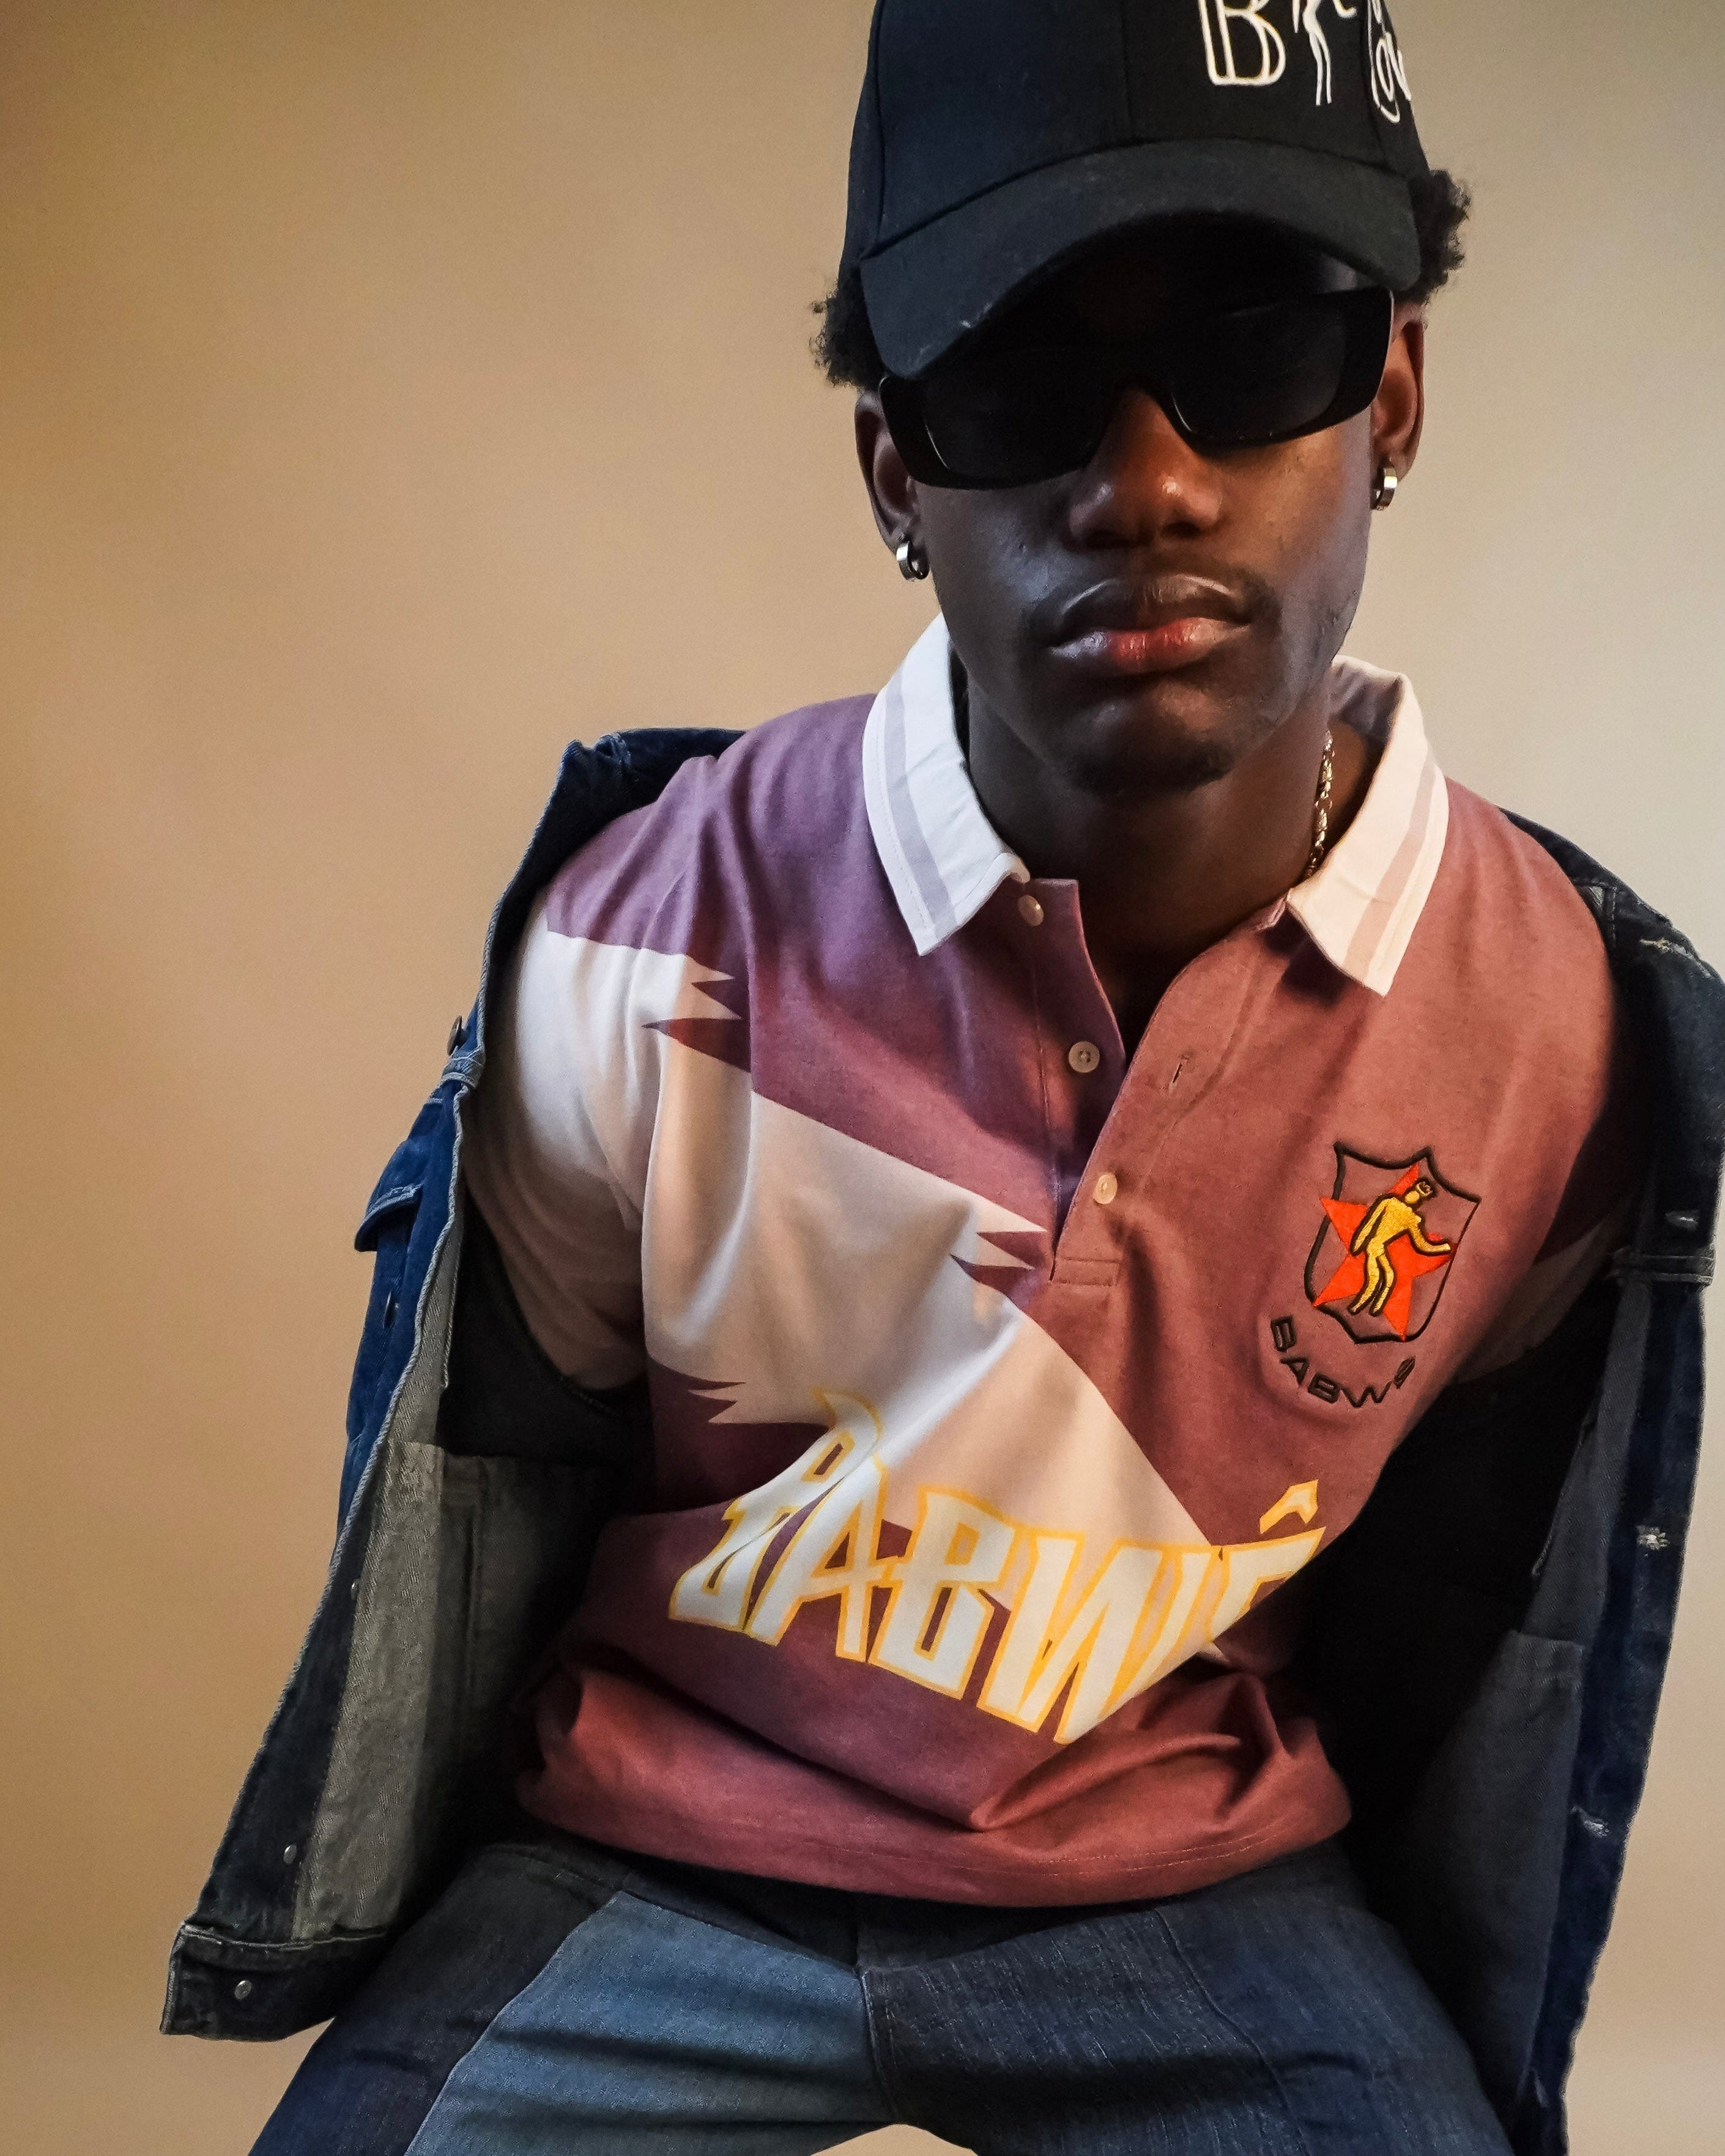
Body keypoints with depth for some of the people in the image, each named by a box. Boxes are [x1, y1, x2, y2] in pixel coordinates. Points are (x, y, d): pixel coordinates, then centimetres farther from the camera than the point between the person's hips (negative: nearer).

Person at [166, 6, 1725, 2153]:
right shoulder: (647, 938, -17)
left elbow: (1464, 1599, 6)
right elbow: (491, 1476, 1)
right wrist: (398, 1925, 11)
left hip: (1193, 1896, 1)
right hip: (648, 1865, 0)